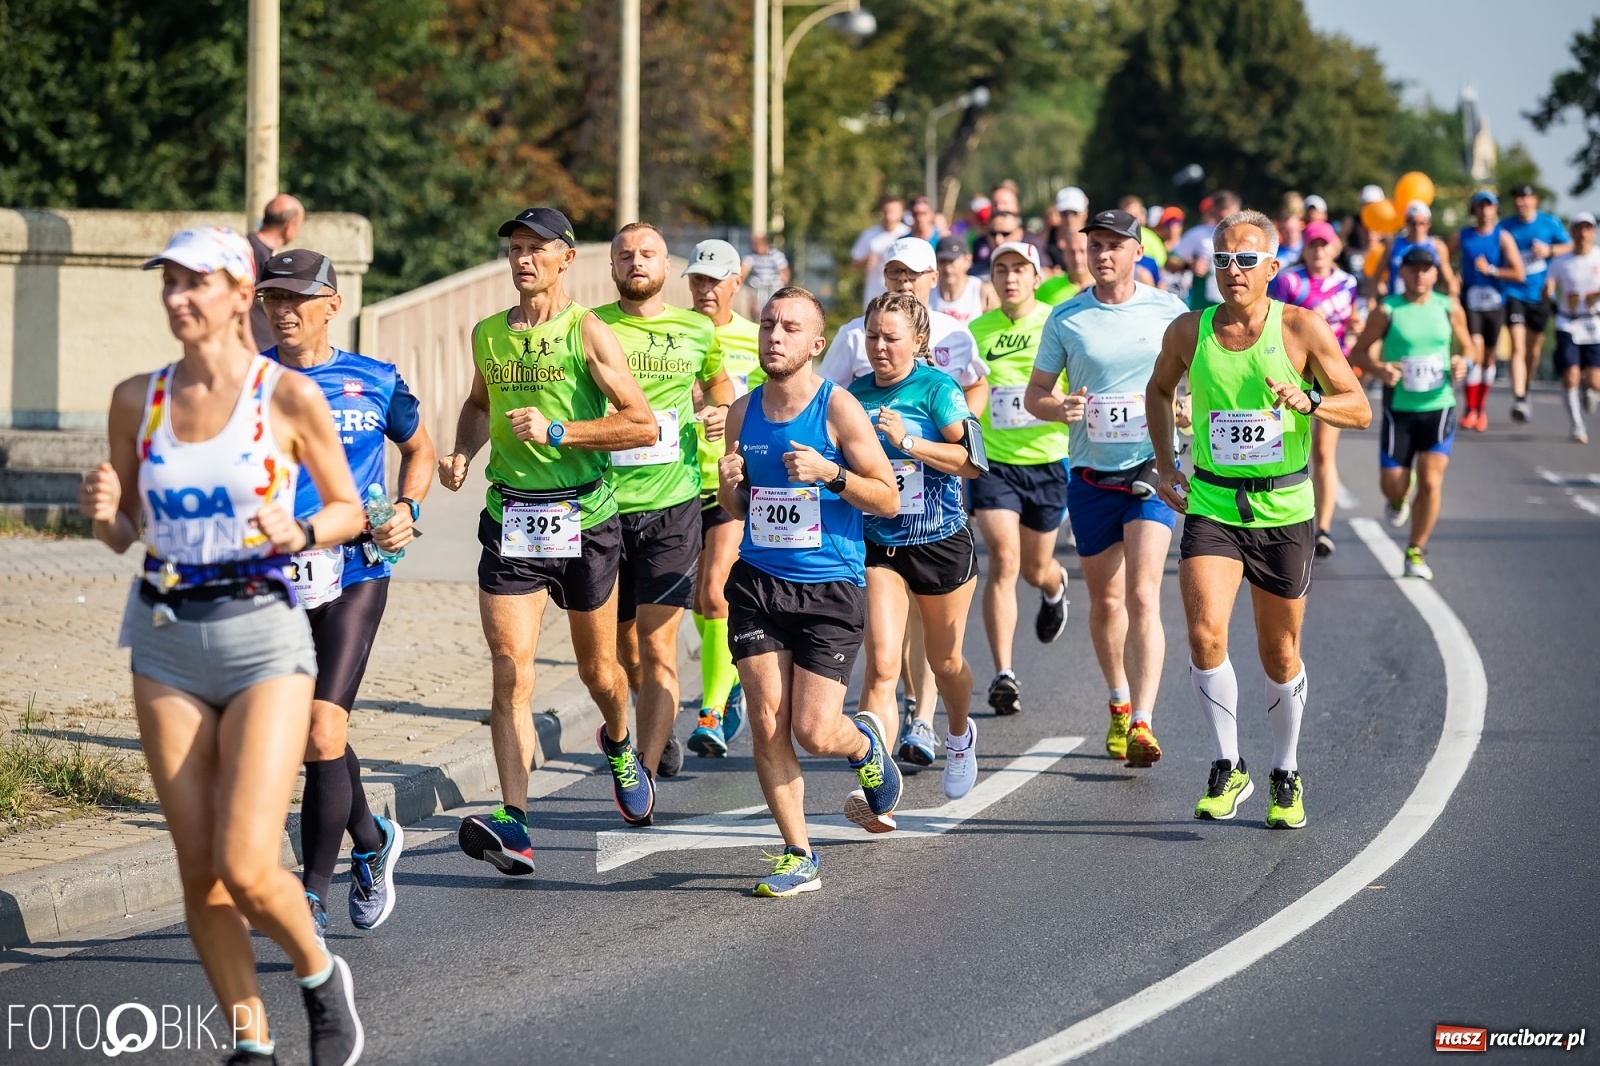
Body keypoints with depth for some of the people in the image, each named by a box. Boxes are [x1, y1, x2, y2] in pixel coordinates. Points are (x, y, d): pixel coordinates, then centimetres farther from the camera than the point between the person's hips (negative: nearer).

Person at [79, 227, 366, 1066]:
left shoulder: (289, 396, -6)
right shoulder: (137, 399, 4)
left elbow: (347, 509, 4)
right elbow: (123, 534, 12)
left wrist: (300, 535, -17)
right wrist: (102, 513, -10)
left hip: (262, 634, -4)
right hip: (166, 641, 4)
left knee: (247, 868, -13)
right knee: (198, 872, 4)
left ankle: (321, 977, 17)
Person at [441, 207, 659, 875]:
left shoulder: (588, 333, -6)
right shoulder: (487, 336, 8)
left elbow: (644, 425, -12)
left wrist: (558, 432, -19)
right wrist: (461, 452, 10)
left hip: (584, 519, -2)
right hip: (509, 520, 2)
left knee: (598, 669, 13)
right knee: (510, 670, -13)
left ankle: (619, 745, 49)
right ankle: (513, 825, -22)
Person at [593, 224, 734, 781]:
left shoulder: (697, 331, 7)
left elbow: (719, 381, 27)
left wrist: (724, 415, 7)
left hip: (671, 505, 0)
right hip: (604, 502, 1)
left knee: (657, 645, -11)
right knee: (622, 645, 12)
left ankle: (645, 770, -12)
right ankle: (660, 730, 39)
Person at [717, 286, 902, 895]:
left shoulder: (839, 409, -8)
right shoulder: (743, 412, 6)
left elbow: (888, 501, -6)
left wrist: (829, 474, -20)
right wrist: (729, 486, -5)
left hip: (830, 589, -4)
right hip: (758, 583, 4)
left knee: (814, 733, -7)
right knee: (767, 726, -4)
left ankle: (866, 743, 29)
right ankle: (798, 858, 9)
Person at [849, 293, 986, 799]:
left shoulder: (938, 388, -10)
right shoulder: (856, 393, 3)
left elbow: (973, 461, -19)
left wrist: (907, 440, -26)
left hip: (940, 542, -2)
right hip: (877, 543, 2)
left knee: (944, 661, 15)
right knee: (881, 664, -14)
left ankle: (959, 735, 47)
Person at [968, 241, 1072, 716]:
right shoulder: (976, 332, 0)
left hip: (1047, 461, 0)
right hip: (993, 461, 0)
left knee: (1034, 569, 13)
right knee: (1003, 560, -16)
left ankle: (1054, 585, 53)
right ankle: (1003, 674, -16)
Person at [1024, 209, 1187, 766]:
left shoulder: (1167, 310, 0)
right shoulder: (1066, 318, 1)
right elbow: (1035, 394, 7)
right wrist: (1059, 408, -16)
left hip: (1151, 470, -2)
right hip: (1090, 476, 2)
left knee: (1142, 597, -16)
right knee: (1105, 601, 12)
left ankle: (1143, 723, -22)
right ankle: (1119, 704, 34)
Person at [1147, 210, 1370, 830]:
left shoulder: (1302, 330, -6)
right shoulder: (1188, 332, 0)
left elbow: (1360, 410, -3)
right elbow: (1158, 391, 21)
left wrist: (1309, 402, -22)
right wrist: (1164, 465, 13)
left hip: (1284, 510, -1)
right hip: (1210, 506, 1)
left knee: (1280, 655, 9)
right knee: (1205, 634, -19)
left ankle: (1285, 777, 28)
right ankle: (1227, 768, -4)